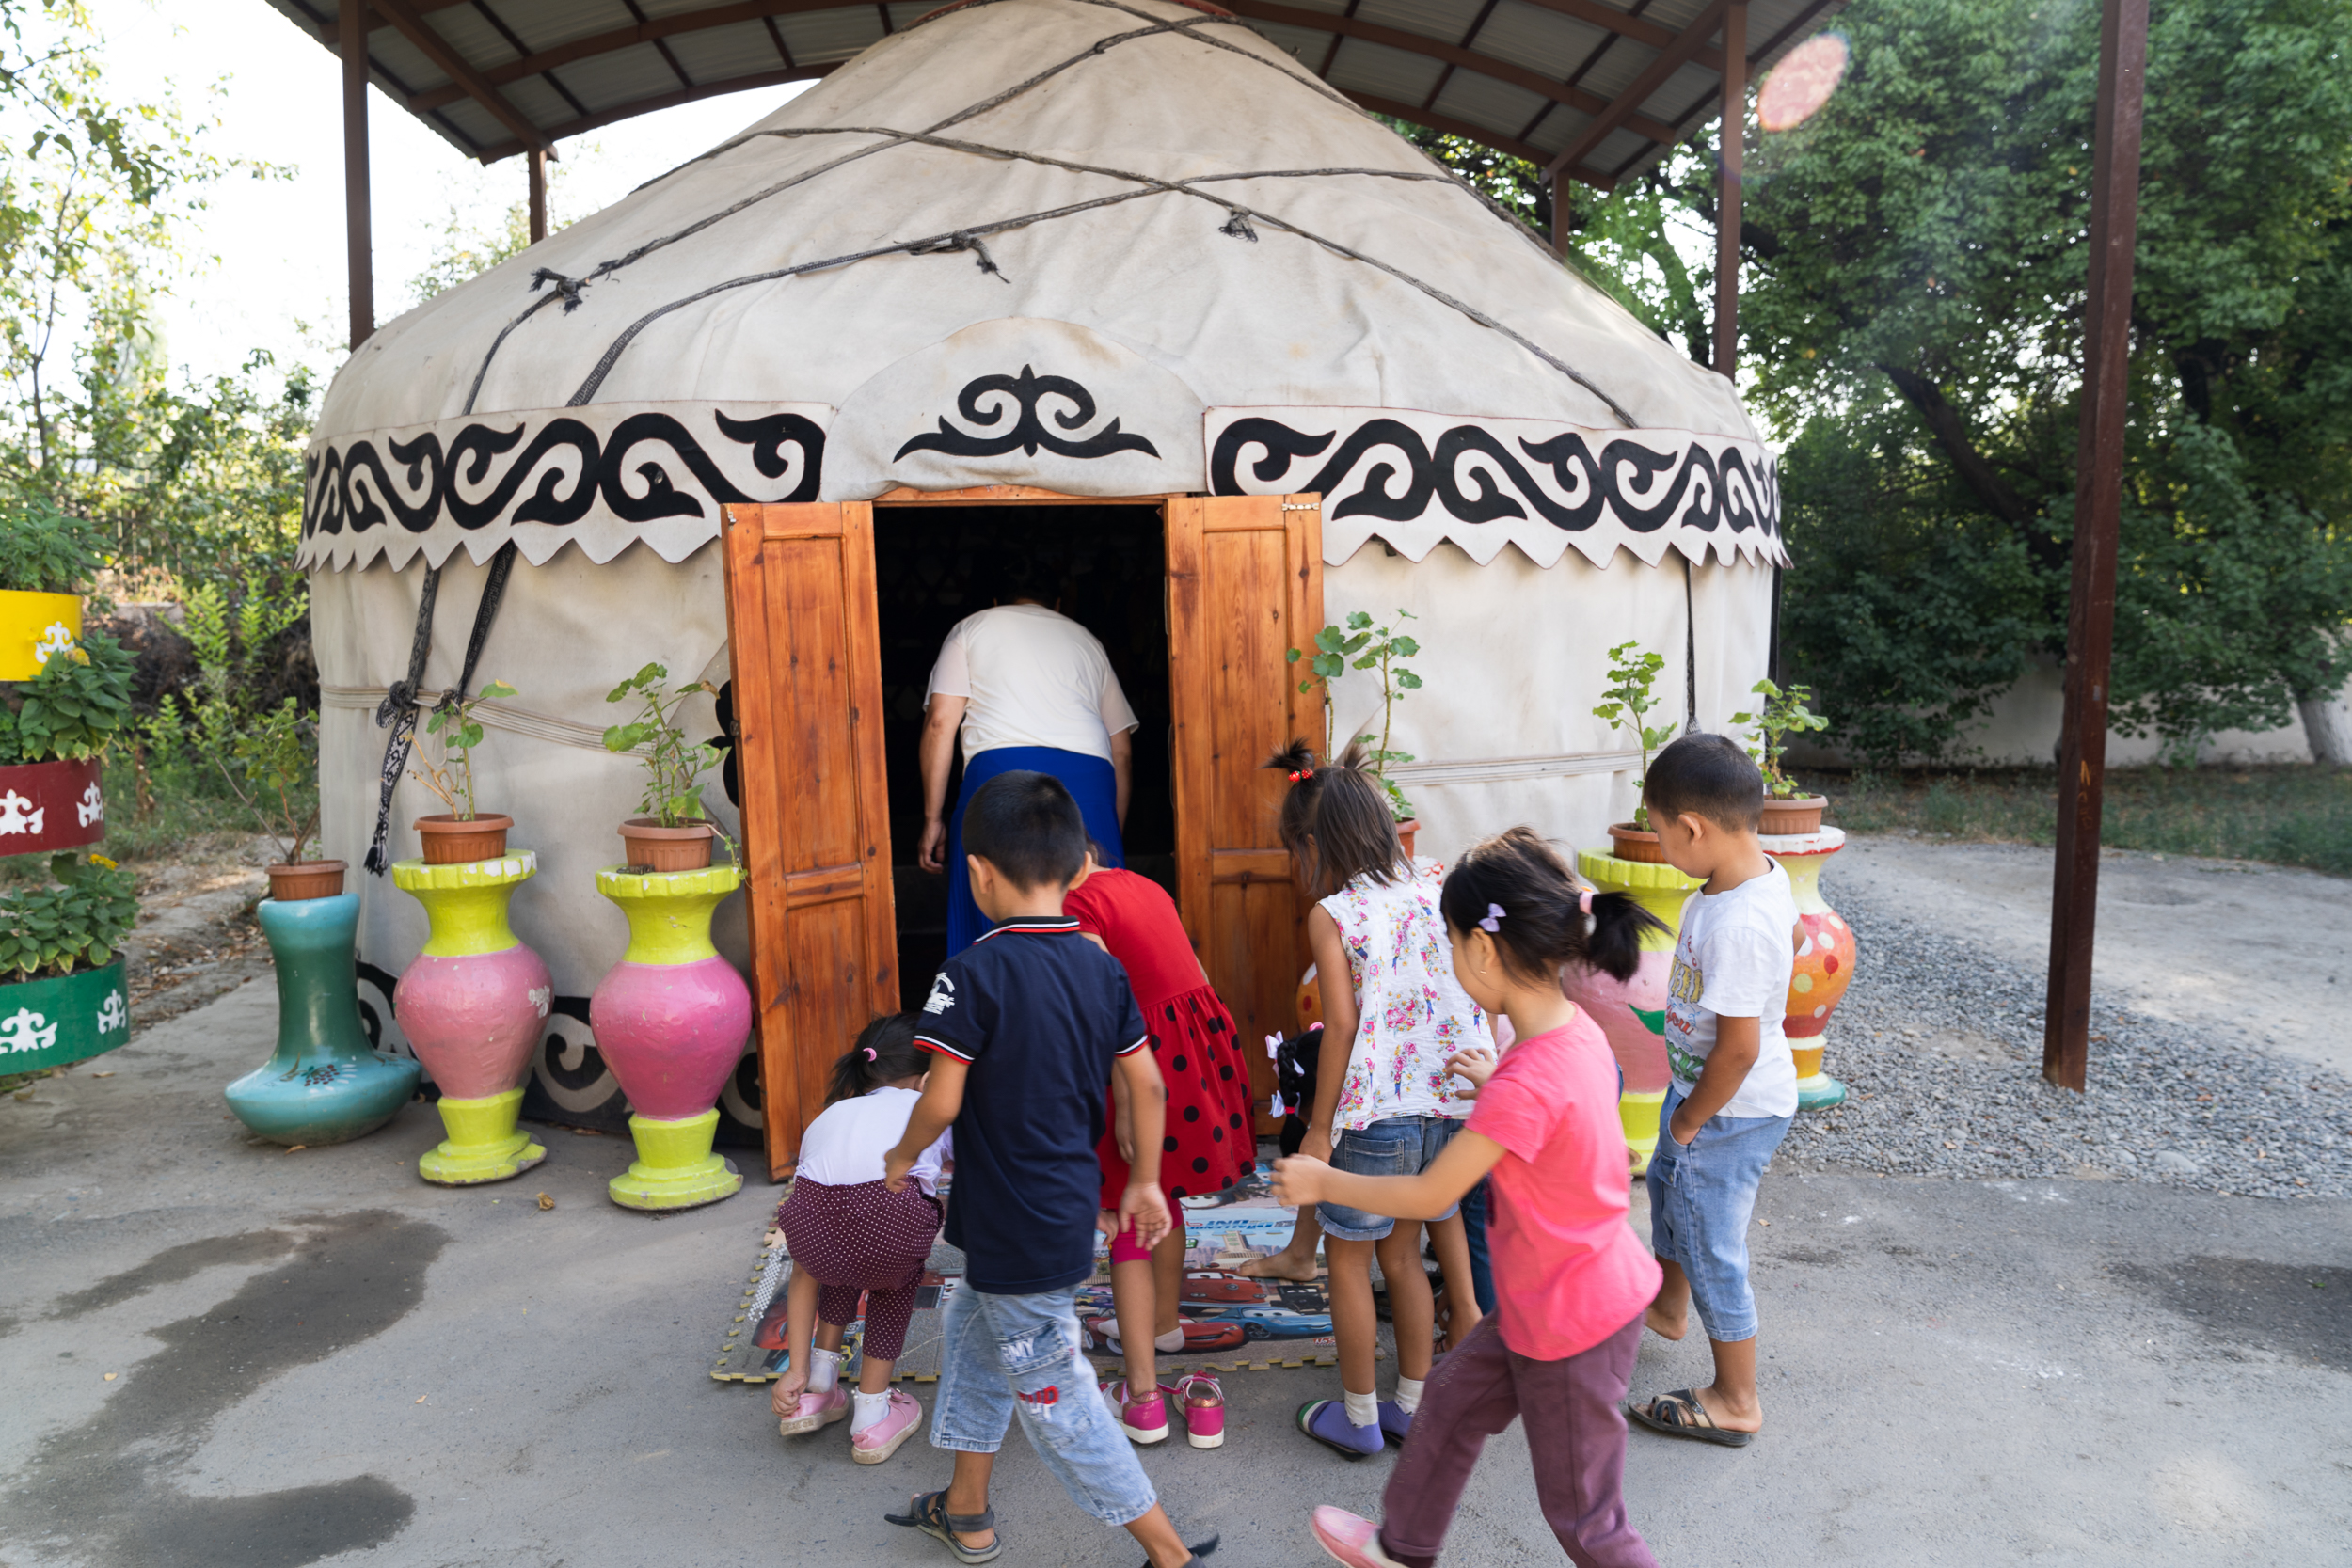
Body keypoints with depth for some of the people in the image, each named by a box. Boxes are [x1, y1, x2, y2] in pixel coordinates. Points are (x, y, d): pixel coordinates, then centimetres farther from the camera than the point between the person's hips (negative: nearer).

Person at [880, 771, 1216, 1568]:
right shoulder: (1101, 966, -1)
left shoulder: (974, 973, -21)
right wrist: (1145, 1181, 15)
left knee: (1052, 1396, 6)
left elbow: (942, 1101, -19)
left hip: (1018, 1228, -8)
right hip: (1070, 1204, 8)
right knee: (972, 1330, 26)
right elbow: (1146, 1083, 4)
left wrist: (902, 1156, 1)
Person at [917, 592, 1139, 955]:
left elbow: (939, 724, 8)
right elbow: (1122, 751, 24)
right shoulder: (1087, 640, 29)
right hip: (1089, 776, 3)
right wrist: (1114, 837, 28)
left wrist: (933, 819, 10)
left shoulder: (970, 628, 22)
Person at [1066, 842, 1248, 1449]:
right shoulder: (1145, 886, 14)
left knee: (1129, 1227, 2)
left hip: (1153, 1055, -8)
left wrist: (1125, 1103, -21)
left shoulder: (1078, 906, -10)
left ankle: (1144, 1398, 3)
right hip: (1204, 1042, 8)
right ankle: (1164, 1323, 47)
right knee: (1161, 1193, 28)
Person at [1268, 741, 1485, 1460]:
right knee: (1401, 1253, 21)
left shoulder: (1331, 915, -10)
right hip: (1449, 1104, 6)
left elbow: (1342, 1025, -14)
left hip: (1374, 1114, -6)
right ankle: (1413, 1407, 31)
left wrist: (1319, 1125, -7)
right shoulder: (1434, 885, 4)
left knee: (1348, 1259, 13)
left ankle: (1357, 1415, 25)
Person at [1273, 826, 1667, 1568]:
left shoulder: (1527, 1084, -34)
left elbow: (1428, 1195, -22)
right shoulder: (1576, 1028, -7)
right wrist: (1496, 1086, 14)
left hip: (1572, 1325, -9)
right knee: (1453, 1397, 26)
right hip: (1561, 1298, 9)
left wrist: (1322, 1182, -9)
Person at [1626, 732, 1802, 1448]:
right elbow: (1793, 937, 14)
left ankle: (1735, 1402, 28)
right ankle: (1666, 1304, 58)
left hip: (1732, 1105, -10)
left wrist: (1690, 1119, -17)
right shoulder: (1764, 872, -6)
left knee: (1712, 1247, 7)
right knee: (1668, 1179, 32)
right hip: (1701, 1080, 10)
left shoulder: (1736, 925, -36)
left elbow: (1739, 1047, -32)